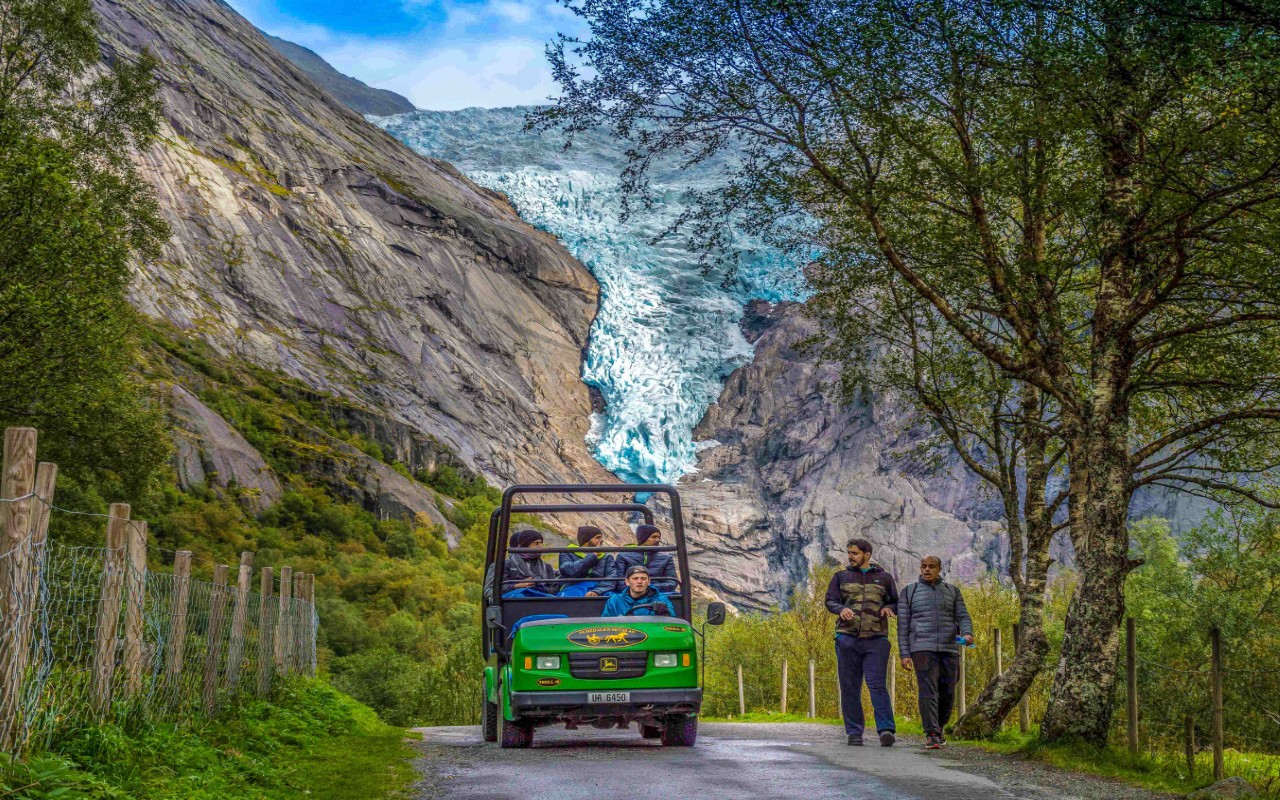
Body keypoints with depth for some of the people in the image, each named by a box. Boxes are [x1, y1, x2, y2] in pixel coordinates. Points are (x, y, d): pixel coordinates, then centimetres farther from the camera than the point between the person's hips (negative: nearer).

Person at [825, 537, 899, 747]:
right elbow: (830, 601, 6)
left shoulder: (884, 578, 14)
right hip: (847, 638, 2)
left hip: (876, 639, -2)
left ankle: (886, 730, -18)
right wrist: (841, 609, -16)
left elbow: (896, 602, 19)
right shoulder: (841, 577, 14)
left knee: (877, 684, -13)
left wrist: (888, 608, -5)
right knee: (849, 686, 2)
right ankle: (854, 732, 7)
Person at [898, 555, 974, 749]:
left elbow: (963, 618, 5)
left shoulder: (952, 591, 12)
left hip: (948, 649, 3)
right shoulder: (909, 592, 5)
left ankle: (938, 727, 29)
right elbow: (903, 626, 3)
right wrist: (904, 654, -6)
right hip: (922, 648, -3)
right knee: (927, 691, -15)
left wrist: (968, 635, -18)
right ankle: (931, 735, -14)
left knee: (947, 693, 6)